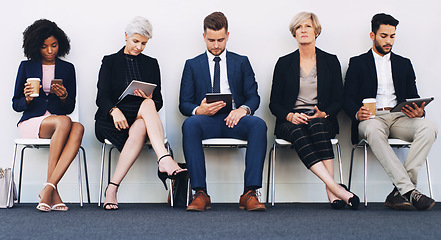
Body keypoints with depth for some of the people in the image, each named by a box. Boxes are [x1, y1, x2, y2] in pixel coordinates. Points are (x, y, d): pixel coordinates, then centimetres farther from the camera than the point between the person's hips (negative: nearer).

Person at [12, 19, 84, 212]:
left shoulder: (67, 68, 15)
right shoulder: (26, 66, 11)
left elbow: (70, 108, 12)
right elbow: (16, 105, 10)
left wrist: (64, 96, -10)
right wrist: (28, 99, -13)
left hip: (60, 120, 2)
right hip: (31, 123, -2)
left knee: (78, 128, -35)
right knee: (64, 122, -36)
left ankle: (48, 188, -38)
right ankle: (52, 192, -33)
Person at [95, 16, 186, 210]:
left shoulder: (151, 64, 20)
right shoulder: (110, 62, 12)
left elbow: (158, 102, 14)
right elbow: (102, 97, -2)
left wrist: (149, 98, -12)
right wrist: (114, 110, -24)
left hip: (141, 118, 3)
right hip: (111, 120, -3)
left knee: (140, 128, -38)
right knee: (147, 106, -35)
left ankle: (112, 188, -43)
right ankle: (165, 160, -52)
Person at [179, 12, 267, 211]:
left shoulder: (241, 62, 18)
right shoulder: (193, 65, 17)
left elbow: (253, 97, 10)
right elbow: (184, 104, 10)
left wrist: (243, 109, -15)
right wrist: (199, 110, -14)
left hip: (233, 119, 1)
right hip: (206, 120, 0)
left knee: (258, 124, -34)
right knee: (189, 124, -36)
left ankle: (250, 193, -36)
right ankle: (200, 193, -36)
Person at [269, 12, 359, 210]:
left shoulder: (330, 61, 11)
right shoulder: (284, 63, 10)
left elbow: (338, 101, 8)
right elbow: (274, 103, 7)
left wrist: (323, 114, -14)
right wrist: (290, 116, -14)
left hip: (322, 120, 0)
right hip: (291, 121, 0)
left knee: (316, 126, -37)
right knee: (298, 133, -36)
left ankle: (331, 192, -44)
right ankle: (336, 188, -48)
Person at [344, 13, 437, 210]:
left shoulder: (404, 64, 24)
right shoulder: (358, 63, 15)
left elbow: (413, 96, 16)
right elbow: (348, 99, 6)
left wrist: (418, 111, -9)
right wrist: (357, 113, -18)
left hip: (399, 118, 3)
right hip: (371, 119, -3)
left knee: (428, 127, -30)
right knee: (374, 131, -41)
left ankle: (400, 191, -36)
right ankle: (409, 190, -45)